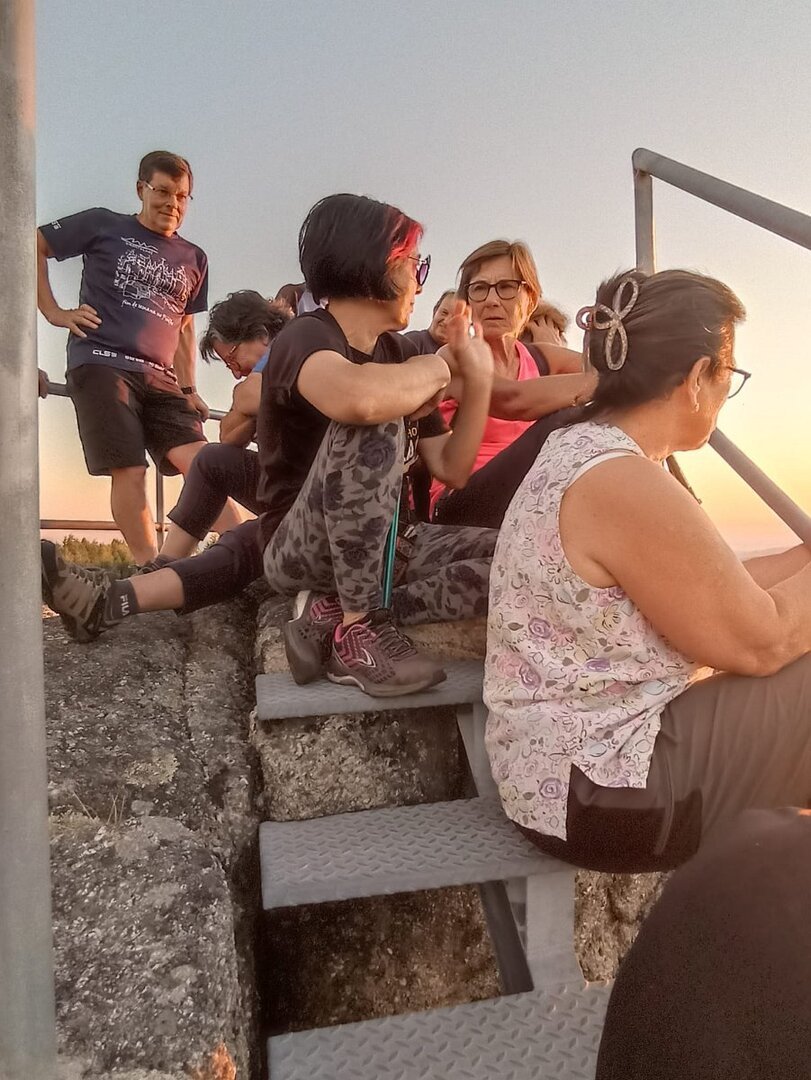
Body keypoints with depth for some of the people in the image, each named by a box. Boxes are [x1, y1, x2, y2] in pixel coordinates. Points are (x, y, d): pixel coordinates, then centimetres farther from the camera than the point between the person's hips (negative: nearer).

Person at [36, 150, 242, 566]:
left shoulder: (194, 259, 20)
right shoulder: (103, 225, 9)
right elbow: (33, 246, 13)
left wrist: (188, 388, 18)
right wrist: (53, 312, 3)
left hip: (159, 377, 4)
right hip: (101, 363, -3)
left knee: (199, 461, -15)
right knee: (129, 471, -13)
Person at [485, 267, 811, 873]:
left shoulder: (585, 448, 5)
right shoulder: (626, 485, -25)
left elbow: (717, 590, 10)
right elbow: (759, 641, -16)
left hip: (579, 752, 9)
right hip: (598, 796, -9)